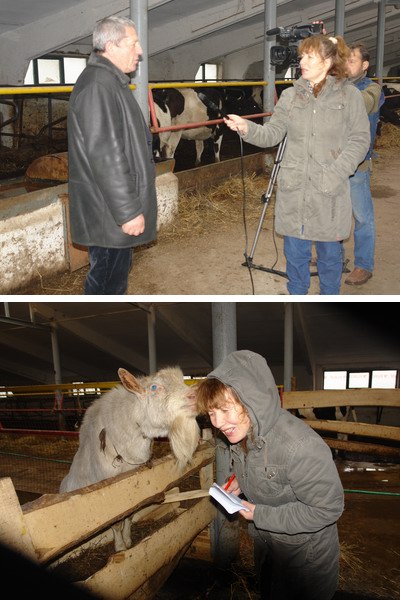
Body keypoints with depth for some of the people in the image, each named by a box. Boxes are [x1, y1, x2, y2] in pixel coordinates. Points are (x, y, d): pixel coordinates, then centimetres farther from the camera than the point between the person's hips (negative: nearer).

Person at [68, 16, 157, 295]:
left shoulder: (110, 81, 16)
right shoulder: (98, 85, -19)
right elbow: (105, 155, -25)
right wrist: (128, 210, -23)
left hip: (115, 206, 10)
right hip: (110, 211, -10)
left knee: (114, 275, 19)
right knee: (108, 280, -1)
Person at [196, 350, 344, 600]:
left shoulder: (300, 445, -38)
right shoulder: (242, 432, -10)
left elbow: (327, 508, -32)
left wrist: (260, 515, -29)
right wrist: (240, 482, -10)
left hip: (306, 557, -7)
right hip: (265, 544, 7)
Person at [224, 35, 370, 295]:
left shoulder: (349, 94, -2)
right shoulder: (291, 95, 7)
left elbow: (359, 140, -4)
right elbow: (272, 133, 2)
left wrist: (335, 174, -16)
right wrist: (247, 128, -18)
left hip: (330, 192, -2)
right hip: (293, 189, 3)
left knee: (329, 252, 10)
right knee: (295, 251, 11)